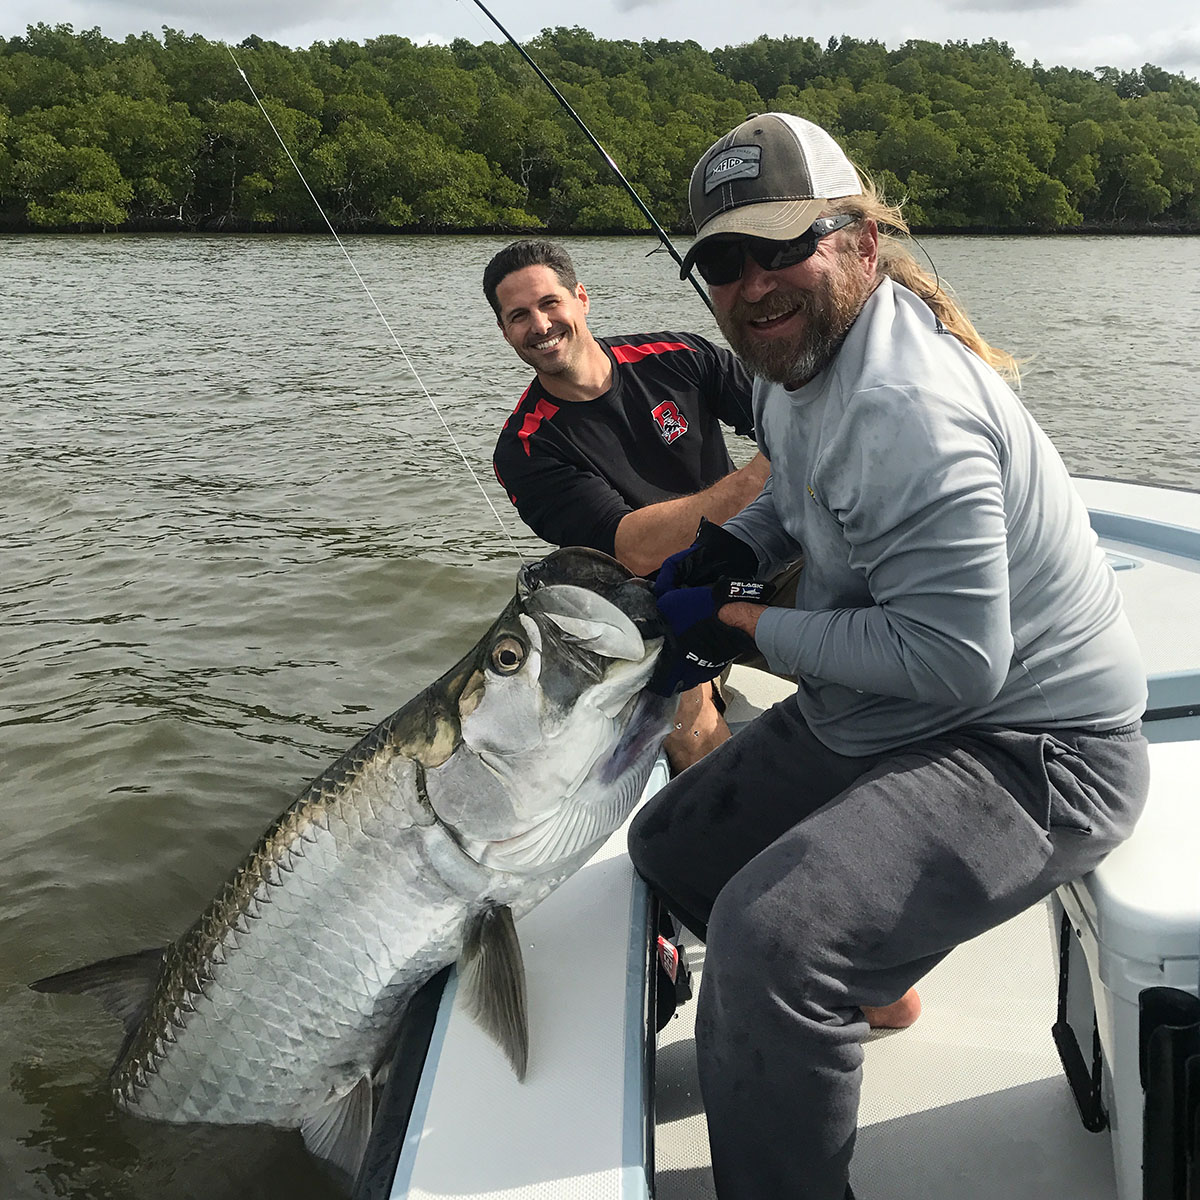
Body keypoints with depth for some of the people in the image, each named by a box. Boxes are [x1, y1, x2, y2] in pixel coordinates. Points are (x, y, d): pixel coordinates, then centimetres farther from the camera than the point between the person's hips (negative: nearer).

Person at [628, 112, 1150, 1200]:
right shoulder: (797, 352, 4)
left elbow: (952, 661, -30)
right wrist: (736, 543, 3)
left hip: (1033, 751, -10)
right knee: (669, 846, 17)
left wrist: (743, 626, -20)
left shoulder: (909, 411, -28)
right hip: (865, 723, 10)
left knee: (767, 936, -31)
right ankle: (868, 985, 37)